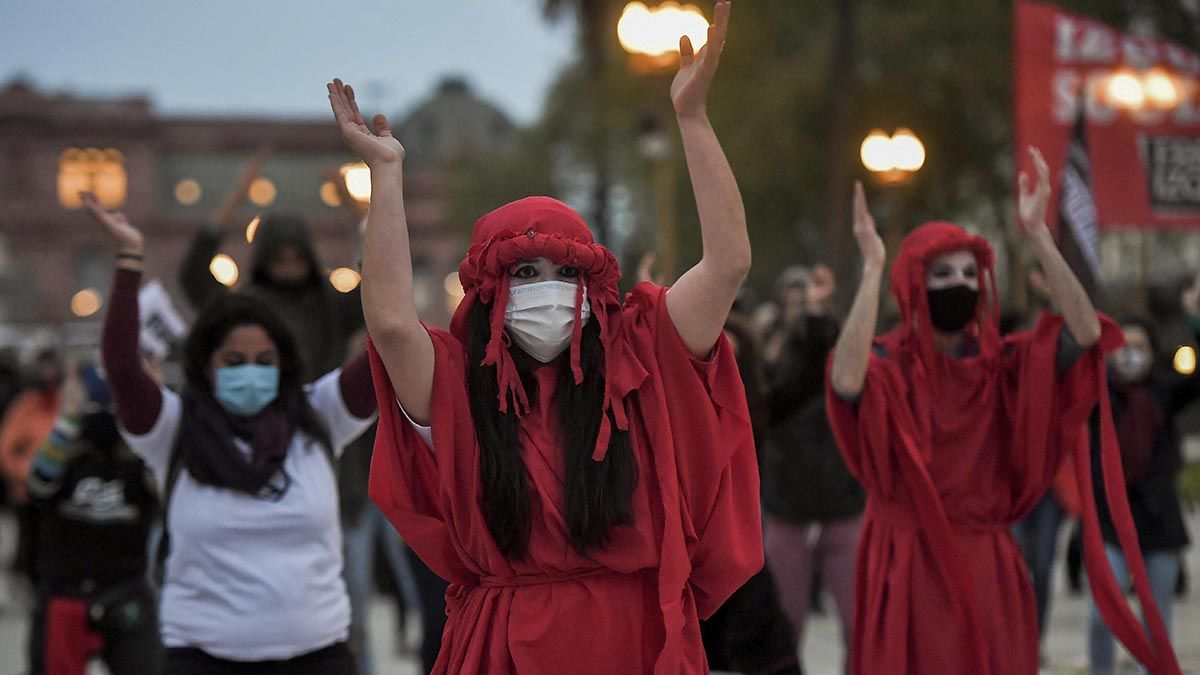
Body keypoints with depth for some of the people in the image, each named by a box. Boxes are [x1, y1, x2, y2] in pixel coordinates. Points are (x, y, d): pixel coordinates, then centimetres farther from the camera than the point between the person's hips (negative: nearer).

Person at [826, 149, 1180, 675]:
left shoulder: (1001, 364, 5)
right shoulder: (887, 363, -6)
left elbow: (1086, 333, -10)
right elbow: (845, 382, -30)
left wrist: (1038, 235, -14)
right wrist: (872, 268, -28)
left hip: (987, 568, 4)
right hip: (908, 565, -4)